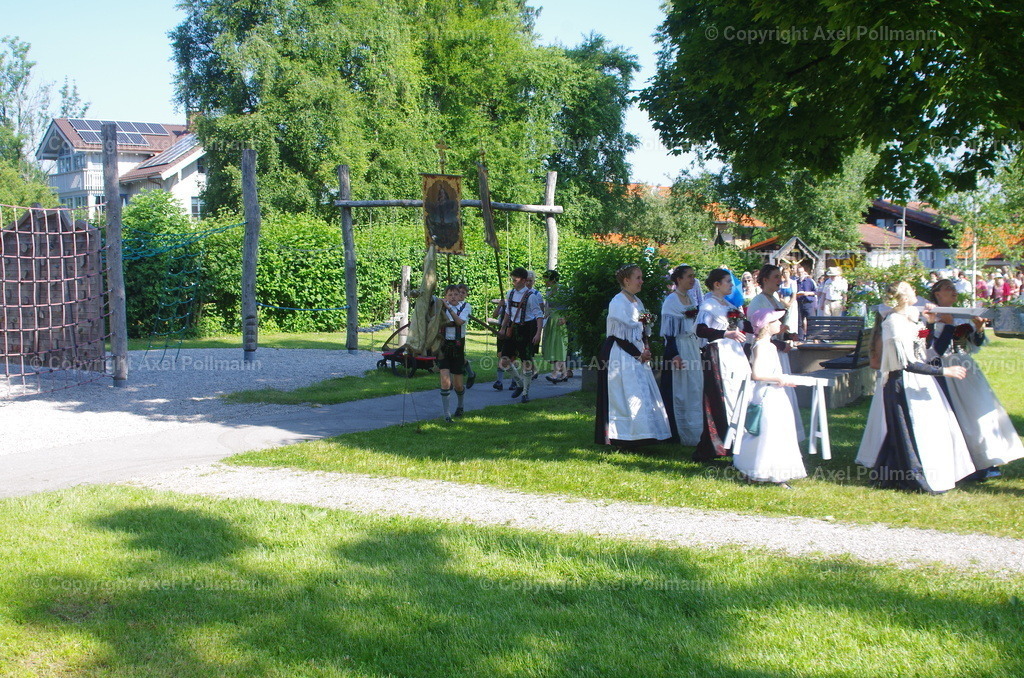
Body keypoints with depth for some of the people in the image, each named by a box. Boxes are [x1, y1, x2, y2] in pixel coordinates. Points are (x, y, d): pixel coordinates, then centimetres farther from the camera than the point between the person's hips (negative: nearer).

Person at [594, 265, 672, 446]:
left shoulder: (637, 302, 14)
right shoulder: (618, 302, -13)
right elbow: (619, 335, -16)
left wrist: (646, 348, 0)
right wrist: (639, 354, -14)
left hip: (638, 354, 9)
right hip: (622, 355, -9)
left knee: (644, 394, 7)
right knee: (629, 395, -9)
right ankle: (622, 437, -3)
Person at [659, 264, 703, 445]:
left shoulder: (690, 298, 12)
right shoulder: (671, 300, -11)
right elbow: (669, 331, -15)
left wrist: (698, 348, 18)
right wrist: (674, 355, -20)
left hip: (693, 349, 8)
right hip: (678, 348, -8)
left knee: (695, 388, 9)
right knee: (679, 391, -4)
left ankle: (694, 432, 17)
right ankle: (678, 432, 2)